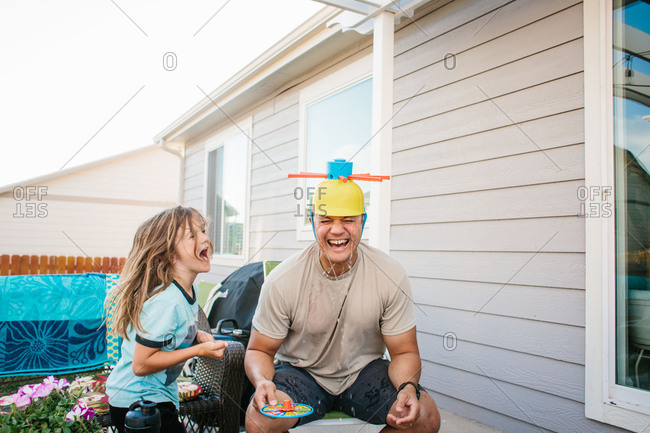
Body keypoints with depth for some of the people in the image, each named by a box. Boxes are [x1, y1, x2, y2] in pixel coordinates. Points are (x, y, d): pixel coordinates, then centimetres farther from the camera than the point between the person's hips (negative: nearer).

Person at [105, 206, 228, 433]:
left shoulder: (188, 291, -3)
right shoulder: (166, 301, -30)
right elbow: (141, 365, -27)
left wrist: (196, 336, -5)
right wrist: (198, 350, -25)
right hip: (136, 400, -9)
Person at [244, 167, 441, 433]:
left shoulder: (391, 277, -13)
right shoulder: (282, 281, -17)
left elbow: (404, 352, -5)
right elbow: (259, 350, -6)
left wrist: (408, 388, -27)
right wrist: (262, 381, -29)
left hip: (364, 371, 2)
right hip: (301, 372, -1)